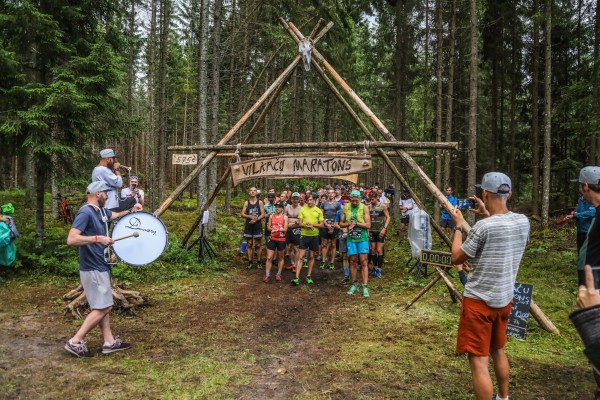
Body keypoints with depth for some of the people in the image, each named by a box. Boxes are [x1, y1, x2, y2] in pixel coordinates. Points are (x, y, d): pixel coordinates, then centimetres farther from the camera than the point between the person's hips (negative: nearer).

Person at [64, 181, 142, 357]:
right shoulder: (85, 213, -19)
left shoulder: (101, 211, 9)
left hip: (101, 266, 10)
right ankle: (75, 342, 4)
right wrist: (98, 238, -29)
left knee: (103, 306, 14)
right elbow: (71, 239, -29)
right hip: (92, 269, -10)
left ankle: (110, 342, 22)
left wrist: (131, 210, 14)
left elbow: (116, 214, 31)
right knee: (103, 307, -5)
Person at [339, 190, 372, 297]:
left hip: (362, 238, -3)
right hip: (351, 238, 3)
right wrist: (349, 224, -11)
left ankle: (365, 286, -4)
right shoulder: (346, 208, 4)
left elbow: (368, 225, -8)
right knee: (353, 261, 9)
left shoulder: (364, 207, -4)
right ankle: (354, 284, 21)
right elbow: (341, 223, 9)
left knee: (364, 262, -5)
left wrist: (356, 223, -17)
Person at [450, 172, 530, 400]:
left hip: (479, 301, -8)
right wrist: (488, 216, 15)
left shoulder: (483, 226, -22)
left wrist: (458, 226, 0)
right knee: (498, 351, 26)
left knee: (479, 361, 0)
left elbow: (456, 258, -9)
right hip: (505, 299, 8)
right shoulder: (523, 222, -2)